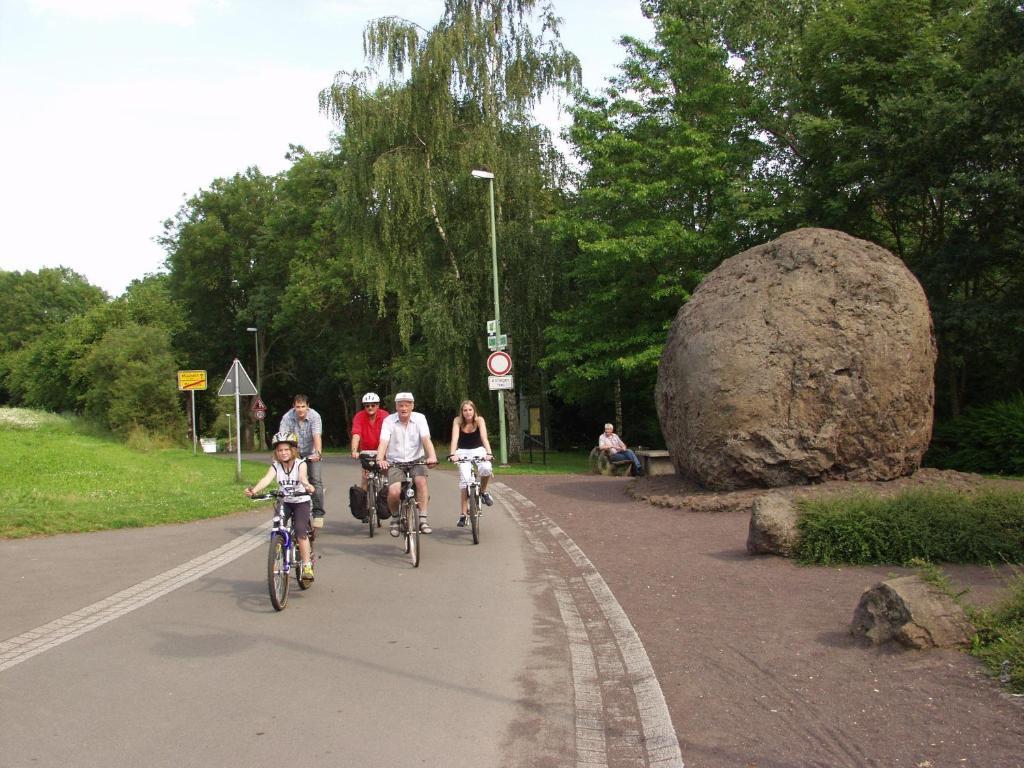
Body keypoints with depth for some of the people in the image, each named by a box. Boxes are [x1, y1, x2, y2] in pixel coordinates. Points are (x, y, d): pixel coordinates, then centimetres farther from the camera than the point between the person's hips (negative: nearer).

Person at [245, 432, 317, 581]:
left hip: (301, 502, -3)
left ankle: (307, 565, -12)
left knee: (300, 530, -21)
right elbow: (267, 478, -23)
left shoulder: (300, 464, -11)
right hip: (284, 502, 3)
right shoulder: (275, 465, -4)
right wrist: (254, 490, -42)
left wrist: (307, 486, -56)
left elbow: (302, 476, -33)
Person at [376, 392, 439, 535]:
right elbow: (383, 442, -16)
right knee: (394, 492, -23)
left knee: (421, 480, -30)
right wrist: (380, 460, -35)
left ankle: (423, 519, -21)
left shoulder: (419, 418, -2)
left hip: (416, 460, 1)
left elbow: (426, 439, -14)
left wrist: (432, 456, -33)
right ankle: (395, 518, 8)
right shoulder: (389, 421, -4)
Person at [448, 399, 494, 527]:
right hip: (463, 452, 0)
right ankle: (463, 514, -11)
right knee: (465, 480, -16)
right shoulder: (457, 421, -14)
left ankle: (483, 492, -1)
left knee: (486, 469, -31)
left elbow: (484, 438, -26)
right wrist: (452, 454, -41)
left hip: (478, 450, 0)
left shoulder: (479, 420, -15)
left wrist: (489, 453, -43)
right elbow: (454, 438, -24)